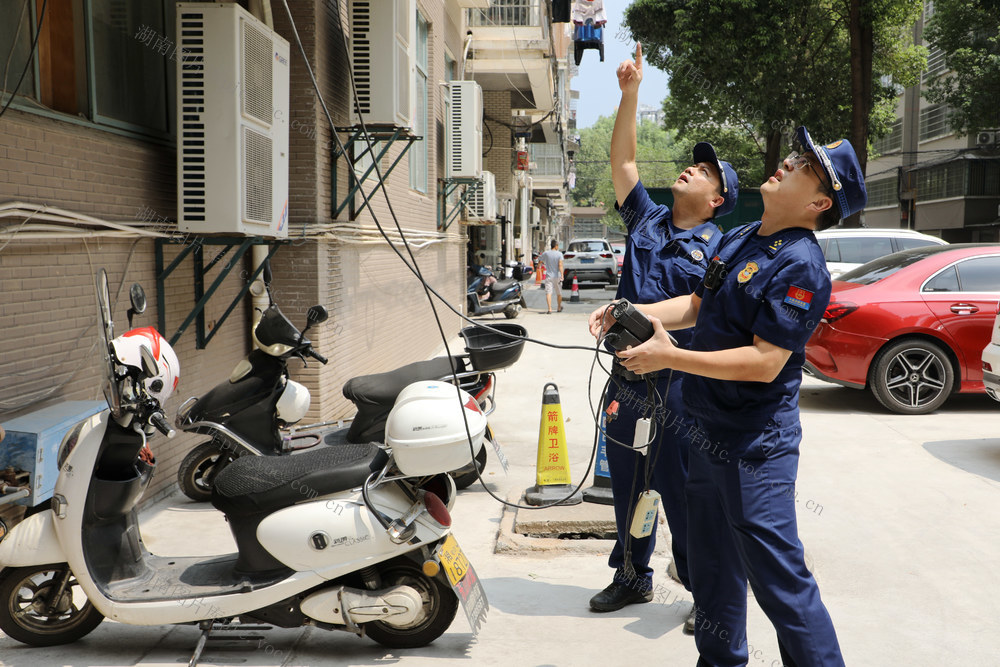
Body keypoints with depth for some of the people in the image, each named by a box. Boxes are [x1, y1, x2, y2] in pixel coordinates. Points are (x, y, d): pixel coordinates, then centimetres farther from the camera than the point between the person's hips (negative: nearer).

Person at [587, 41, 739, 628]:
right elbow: (623, 160, 7)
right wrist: (631, 93, 1)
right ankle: (633, 577, 33)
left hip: (679, 387, -5)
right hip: (628, 379, 6)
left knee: (685, 496, 1)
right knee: (628, 486, 16)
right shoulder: (647, 221, 9)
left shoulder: (718, 249, -5)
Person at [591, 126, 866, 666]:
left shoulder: (800, 267, -19)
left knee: (778, 574, -4)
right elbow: (698, 304, 21)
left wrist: (670, 357, -23)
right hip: (711, 430, 9)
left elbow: (765, 362, -25)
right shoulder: (739, 239, 10)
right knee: (712, 565, 20)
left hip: (756, 445, -9)